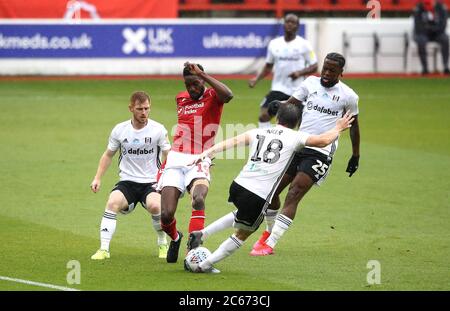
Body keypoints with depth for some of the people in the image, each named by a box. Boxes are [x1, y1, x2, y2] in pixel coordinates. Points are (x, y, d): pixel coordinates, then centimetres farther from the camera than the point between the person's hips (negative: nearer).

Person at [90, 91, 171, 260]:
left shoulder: (158, 130, -3)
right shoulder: (120, 130, 2)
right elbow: (108, 155, 15)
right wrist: (98, 178, 6)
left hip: (151, 182, -1)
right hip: (127, 182, 1)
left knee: (155, 206, -32)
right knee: (112, 202, -30)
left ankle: (163, 244, -3)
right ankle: (103, 249, -25)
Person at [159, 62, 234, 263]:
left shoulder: (212, 96, 0)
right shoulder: (181, 98, 16)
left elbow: (228, 95, -25)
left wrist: (202, 74, -23)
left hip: (199, 161, -4)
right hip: (176, 159, 4)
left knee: (198, 200, -33)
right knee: (166, 215, -8)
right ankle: (175, 239, 26)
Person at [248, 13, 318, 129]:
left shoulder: (304, 45, -3)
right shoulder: (274, 44, 6)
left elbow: (314, 67, -2)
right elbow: (268, 66, 16)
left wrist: (300, 72, -20)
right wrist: (256, 79, 2)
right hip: (278, 89, 2)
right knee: (263, 116, -14)